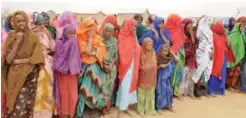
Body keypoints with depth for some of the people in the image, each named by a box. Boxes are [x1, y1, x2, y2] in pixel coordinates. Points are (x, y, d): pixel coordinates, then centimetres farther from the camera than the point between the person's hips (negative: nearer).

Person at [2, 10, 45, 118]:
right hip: (14, 76, 2)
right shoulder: (11, 37, 2)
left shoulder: (33, 37, -2)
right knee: (12, 104, 4)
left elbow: (36, 58, -8)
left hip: (28, 76, -2)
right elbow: (8, 60, -7)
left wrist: (17, 61, -8)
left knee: (22, 106, -8)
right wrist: (17, 42, -13)